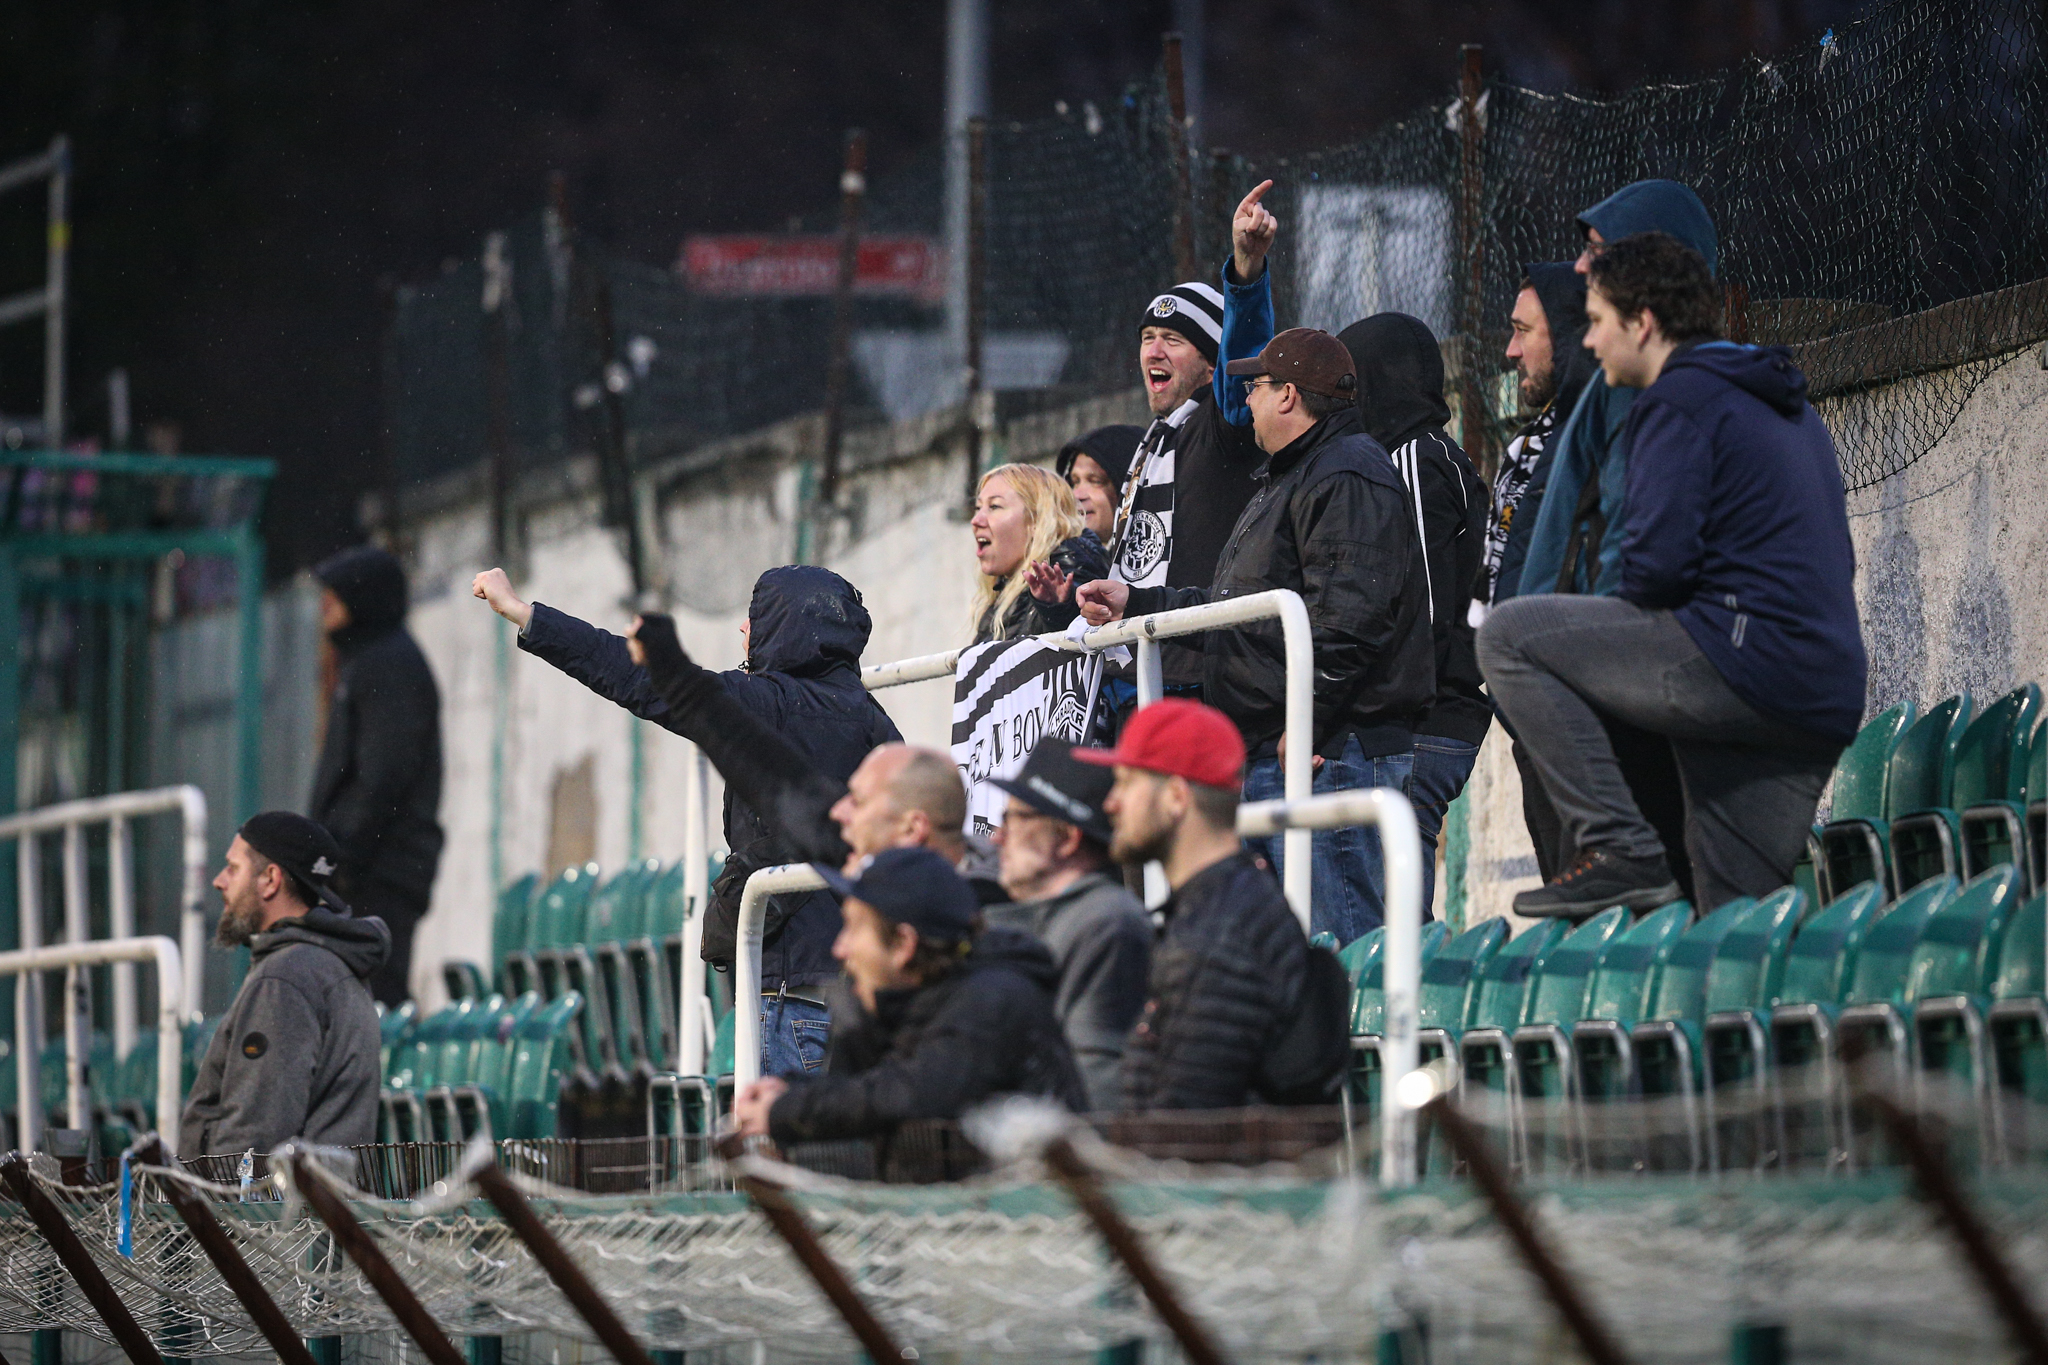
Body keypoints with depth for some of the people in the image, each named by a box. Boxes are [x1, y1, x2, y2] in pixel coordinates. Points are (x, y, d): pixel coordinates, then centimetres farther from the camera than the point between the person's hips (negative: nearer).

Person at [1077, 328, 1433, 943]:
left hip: (1326, 755, -11)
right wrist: (1135, 602, 36)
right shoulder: (1288, 481, 25)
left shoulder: (1347, 481, -11)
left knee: (1339, 957, -15)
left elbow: (1346, 621, -22)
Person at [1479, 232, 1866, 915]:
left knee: (1509, 634, -4)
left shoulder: (1682, 397, -4)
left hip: (1745, 658, -9)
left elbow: (1657, 564, -15)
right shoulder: (1789, 406, 25)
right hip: (1829, 700, 9)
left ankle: (1619, 851, -11)